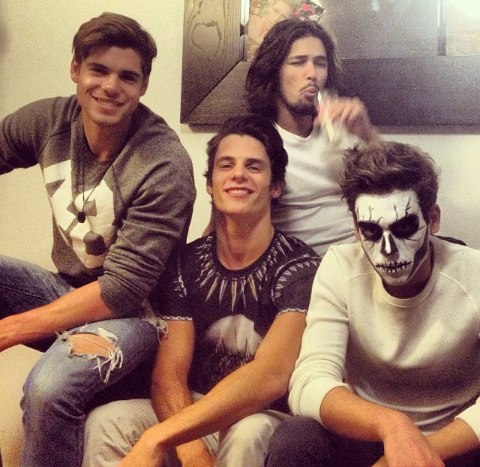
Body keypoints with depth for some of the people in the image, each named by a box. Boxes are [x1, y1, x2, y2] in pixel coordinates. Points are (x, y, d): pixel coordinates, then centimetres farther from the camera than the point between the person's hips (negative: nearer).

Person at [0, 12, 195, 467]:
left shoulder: (164, 165, -22)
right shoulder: (47, 121, -6)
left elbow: (123, 289, -23)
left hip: (131, 311, -6)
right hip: (66, 290, 6)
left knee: (49, 390, -35)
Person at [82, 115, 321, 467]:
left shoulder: (299, 267, -13)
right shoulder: (187, 263, 1)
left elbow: (271, 377, -28)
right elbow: (168, 375, -6)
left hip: (271, 420, -3)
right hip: (196, 414, 3)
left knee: (245, 437, -37)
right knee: (105, 423, -24)